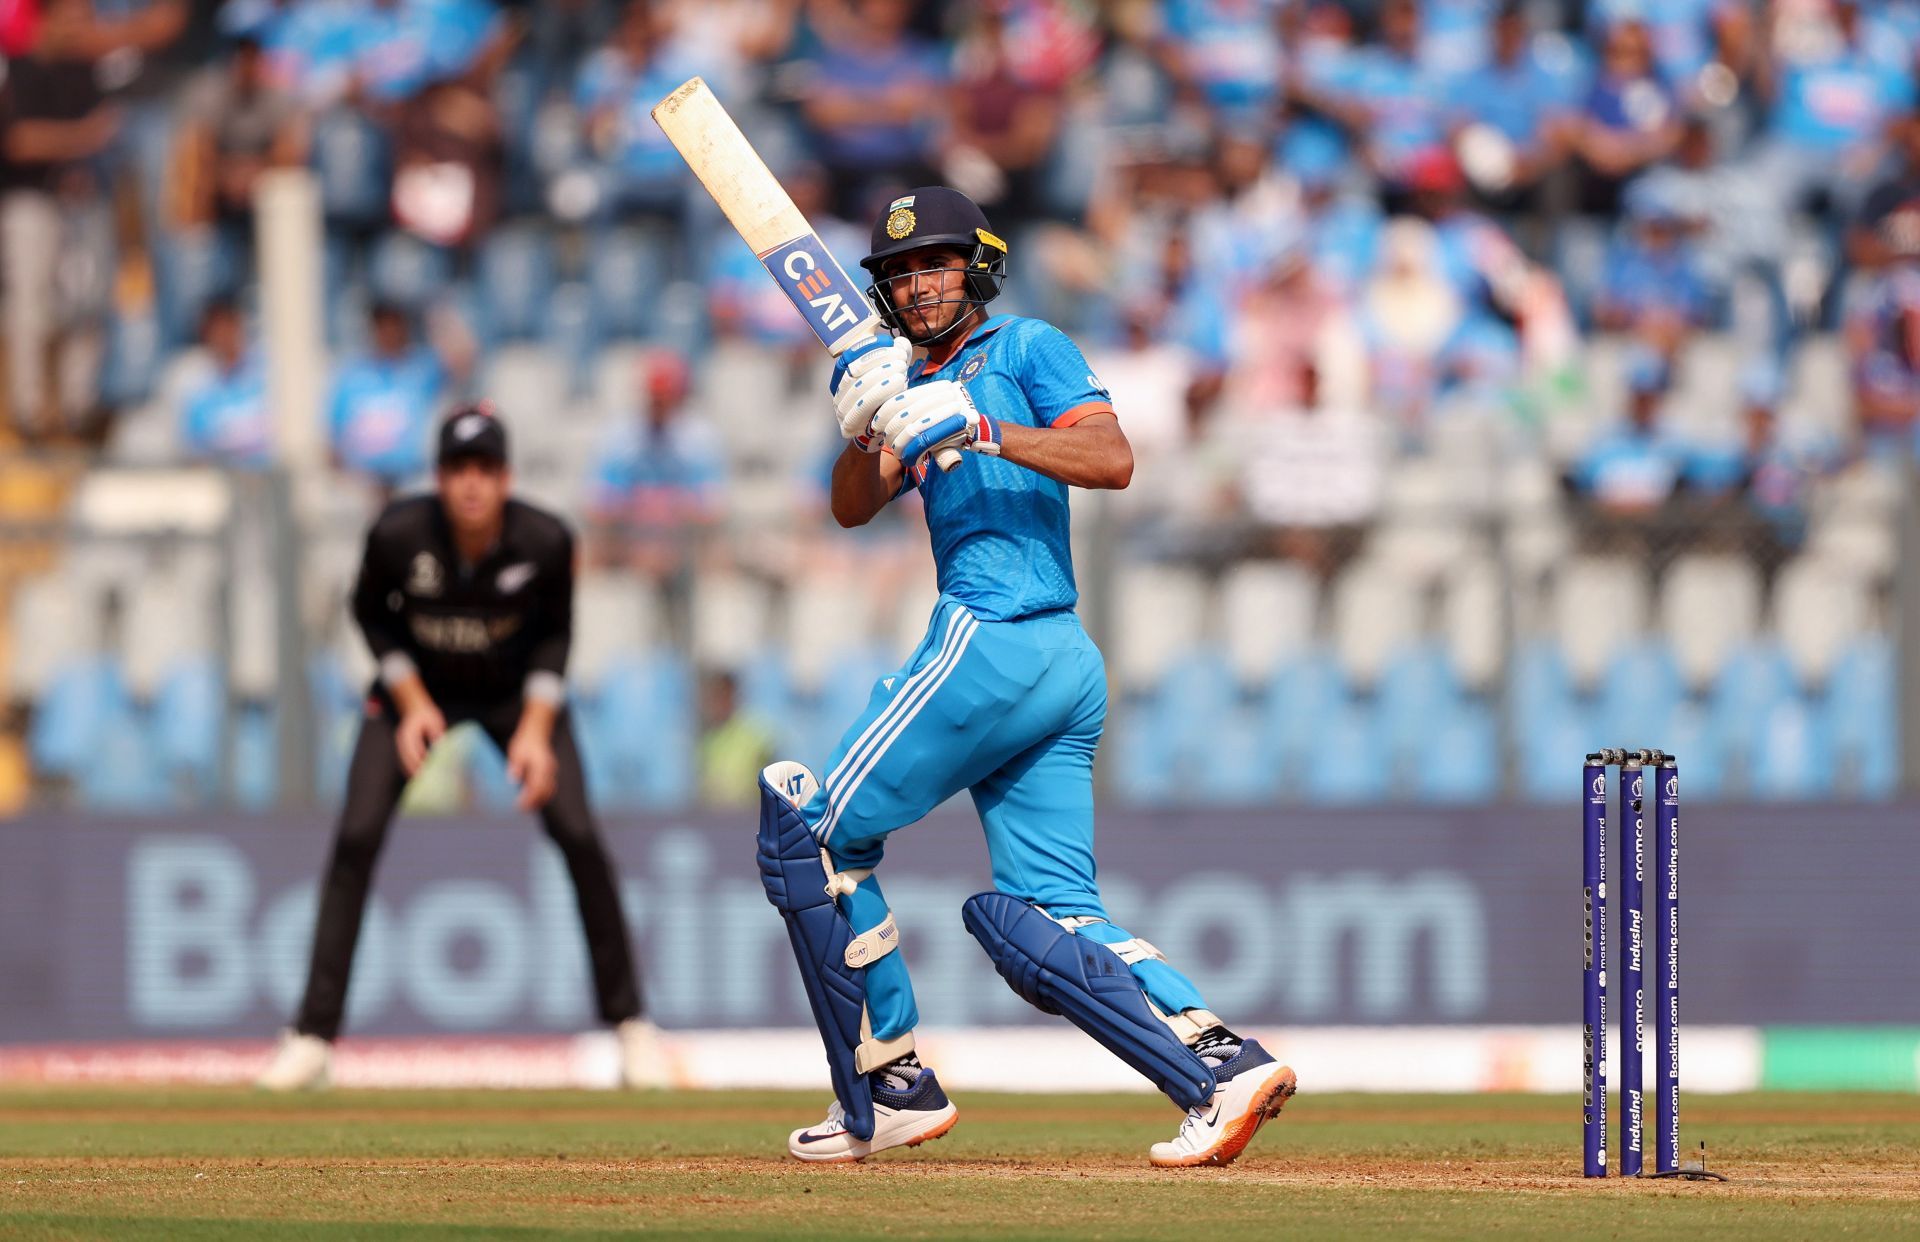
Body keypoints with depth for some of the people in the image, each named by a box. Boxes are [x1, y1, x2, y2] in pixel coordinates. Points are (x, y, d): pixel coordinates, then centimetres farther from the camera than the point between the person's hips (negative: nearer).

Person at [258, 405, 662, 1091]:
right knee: (356, 836, -13)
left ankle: (629, 1022, 2)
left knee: (578, 835, -14)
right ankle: (313, 1035, -6)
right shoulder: (399, 533, -28)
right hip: (416, 684, 0)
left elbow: (554, 631, -7)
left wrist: (536, 727, -16)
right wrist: (412, 703, -15)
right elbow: (371, 613, -7)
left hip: (516, 691, 0)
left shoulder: (546, 541, -27)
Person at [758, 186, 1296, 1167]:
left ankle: (889, 1089, 2)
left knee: (812, 832, -1)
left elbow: (1113, 459, -13)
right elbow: (854, 507, 13)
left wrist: (992, 434, -25)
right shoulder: (917, 385, 26)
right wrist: (866, 434, -8)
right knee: (1047, 920, 1)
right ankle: (1223, 1065, -14)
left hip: (990, 641, -9)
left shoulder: (1027, 349, 3)